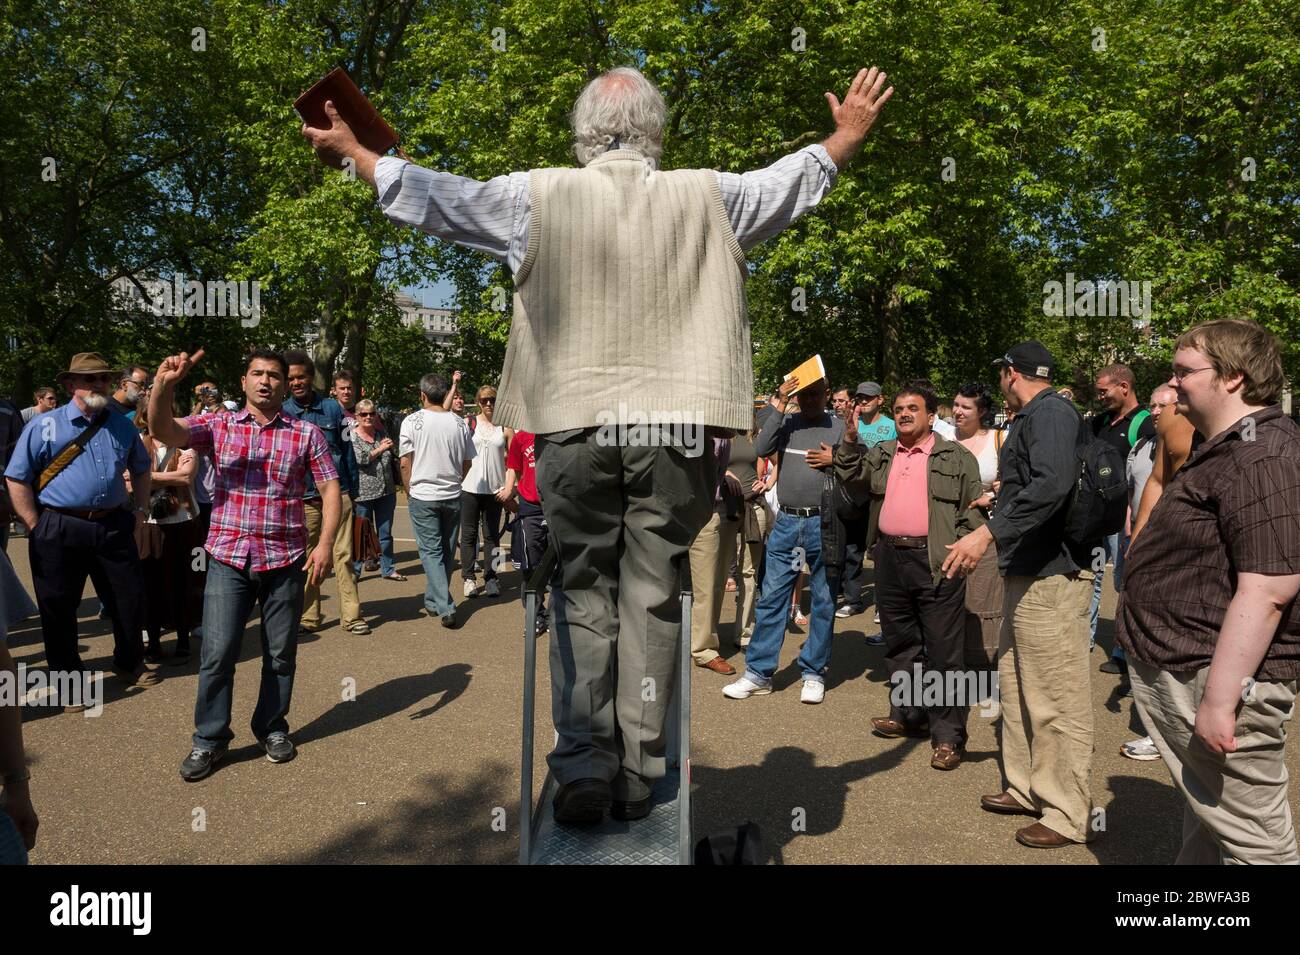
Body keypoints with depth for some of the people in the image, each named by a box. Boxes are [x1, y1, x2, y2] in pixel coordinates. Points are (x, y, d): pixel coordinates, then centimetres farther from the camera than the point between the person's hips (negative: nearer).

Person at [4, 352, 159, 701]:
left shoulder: (122, 426, 9)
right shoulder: (44, 426, -4)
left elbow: (141, 469, 22)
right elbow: (17, 479, -4)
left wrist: (140, 510, 14)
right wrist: (36, 528, -8)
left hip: (114, 526, 3)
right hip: (59, 530, -3)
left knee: (130, 598, 10)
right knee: (58, 609, 5)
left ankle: (129, 663, 31)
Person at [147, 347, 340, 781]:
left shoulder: (306, 433, 2)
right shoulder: (218, 425, 4)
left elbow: (330, 489, 1)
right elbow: (163, 431, -12)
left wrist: (325, 543, -10)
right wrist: (164, 384, -30)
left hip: (285, 561, 0)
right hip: (228, 558, 0)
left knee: (281, 654, 10)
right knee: (217, 652, 0)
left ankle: (272, 727, 29)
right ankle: (210, 738, 18)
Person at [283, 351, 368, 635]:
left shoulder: (332, 408, 5)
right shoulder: (282, 414, 4)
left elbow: (347, 449, 8)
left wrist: (352, 490, 6)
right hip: (302, 497, 1)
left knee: (343, 555, 0)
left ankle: (351, 615, 5)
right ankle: (309, 617, 18)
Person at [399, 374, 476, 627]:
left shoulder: (412, 421, -8)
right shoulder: (459, 423, 0)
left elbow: (405, 464, -7)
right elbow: (467, 463, 6)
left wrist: (409, 492, 6)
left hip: (423, 496, -3)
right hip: (452, 496, 3)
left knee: (431, 551, 1)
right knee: (446, 551, 15)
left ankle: (445, 608, -8)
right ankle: (433, 601, 27)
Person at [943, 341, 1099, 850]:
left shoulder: (1051, 412, -13)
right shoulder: (1034, 416, 18)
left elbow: (1052, 484, -28)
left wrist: (989, 531, -30)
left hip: (1052, 576, -11)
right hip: (1027, 571, 11)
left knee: (1056, 698, -3)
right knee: (1017, 684, 17)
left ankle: (1068, 815, 9)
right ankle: (1028, 788, 29)